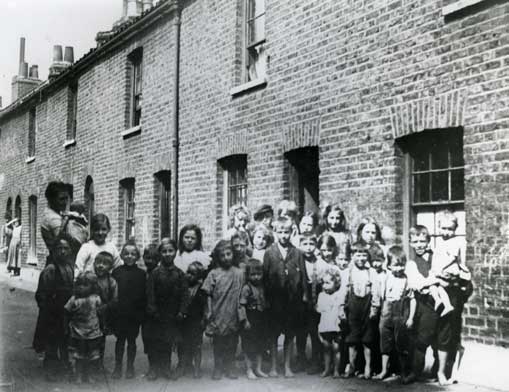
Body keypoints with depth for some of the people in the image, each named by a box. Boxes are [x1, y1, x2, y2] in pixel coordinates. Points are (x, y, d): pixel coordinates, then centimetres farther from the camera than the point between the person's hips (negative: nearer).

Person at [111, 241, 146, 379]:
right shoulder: (116, 272, 0)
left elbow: (144, 295, 0)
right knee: (120, 339, 9)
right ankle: (118, 367, 20)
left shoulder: (141, 274, 1)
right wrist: (112, 309, -8)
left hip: (135, 314, 0)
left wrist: (142, 313, -5)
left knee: (131, 340, 9)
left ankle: (130, 367, 21)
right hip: (119, 313, 0)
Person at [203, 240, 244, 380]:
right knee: (218, 344, 8)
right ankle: (218, 368, 21)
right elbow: (208, 295, -2)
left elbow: (242, 295, 7)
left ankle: (229, 368, 23)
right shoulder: (213, 274, -3)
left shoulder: (239, 273, 3)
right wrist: (209, 313, -7)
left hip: (233, 317, 2)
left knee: (232, 344, 9)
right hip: (218, 317, -1)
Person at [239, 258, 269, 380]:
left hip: (261, 321, 7)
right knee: (248, 347, 2)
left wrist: (265, 319, 11)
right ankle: (249, 370, 11)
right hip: (250, 321, -7)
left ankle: (258, 369, 21)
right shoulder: (246, 288, -12)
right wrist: (245, 320, -18)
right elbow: (242, 305, -15)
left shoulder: (261, 288, 7)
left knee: (260, 346, 12)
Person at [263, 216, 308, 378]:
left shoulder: (297, 253, 5)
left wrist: (304, 295, -2)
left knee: (290, 334, 8)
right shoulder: (269, 253, 2)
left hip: (293, 299, 1)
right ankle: (273, 366, 14)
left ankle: (287, 366, 18)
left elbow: (303, 275, 5)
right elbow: (265, 276, -1)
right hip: (275, 300, -1)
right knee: (274, 334, 5)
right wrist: (266, 298, -7)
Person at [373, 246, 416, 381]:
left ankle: (404, 372, 17)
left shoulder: (407, 279, -6)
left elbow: (413, 299, -3)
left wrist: (411, 318, -5)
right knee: (385, 343, 8)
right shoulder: (386, 279, 4)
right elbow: (382, 297, 10)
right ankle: (384, 370, 18)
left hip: (402, 316, -3)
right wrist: (381, 315, 9)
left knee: (402, 344, 4)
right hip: (387, 314, 3)